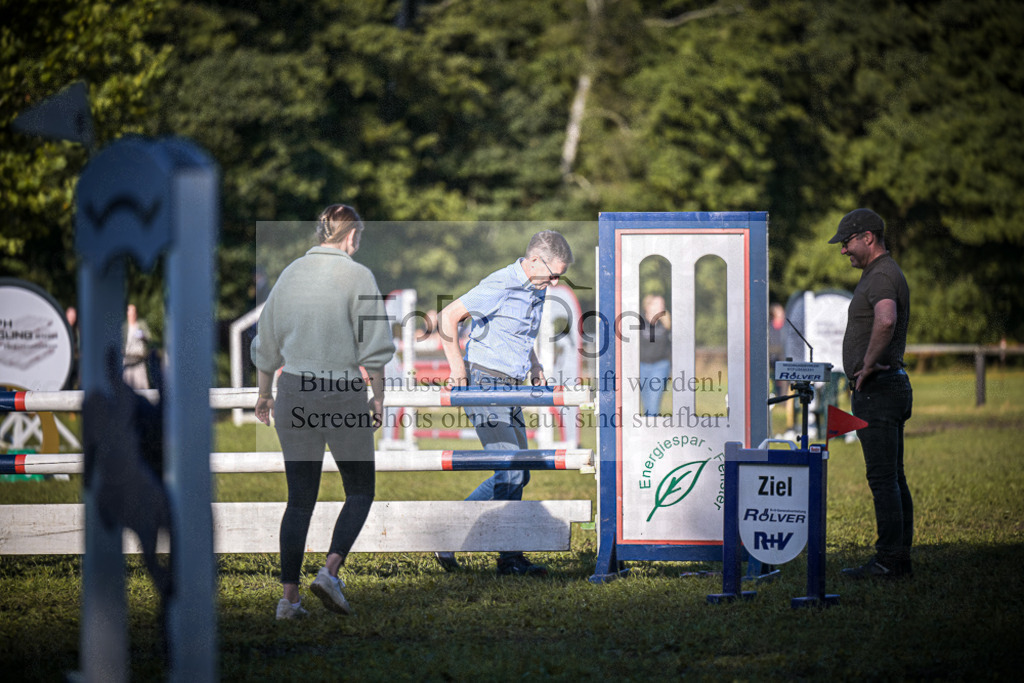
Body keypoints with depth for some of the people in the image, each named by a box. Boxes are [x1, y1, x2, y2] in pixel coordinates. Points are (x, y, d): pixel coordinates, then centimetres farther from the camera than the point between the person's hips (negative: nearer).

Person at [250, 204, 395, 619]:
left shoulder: (291, 274, 8)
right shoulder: (357, 276, -7)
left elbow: (267, 342, 14)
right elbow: (374, 346, -10)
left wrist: (264, 393, 23)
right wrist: (378, 396, -1)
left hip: (294, 388, 4)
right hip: (343, 391, -4)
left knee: (299, 498, 8)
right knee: (360, 491, 11)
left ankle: (289, 596, 3)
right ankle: (330, 571, -9)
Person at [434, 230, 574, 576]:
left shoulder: (537, 290, 13)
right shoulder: (499, 286, -16)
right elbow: (448, 316, -13)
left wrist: (534, 364, 14)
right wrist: (458, 369, -13)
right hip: (483, 385, -9)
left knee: (517, 475, 8)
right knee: (510, 472, -15)